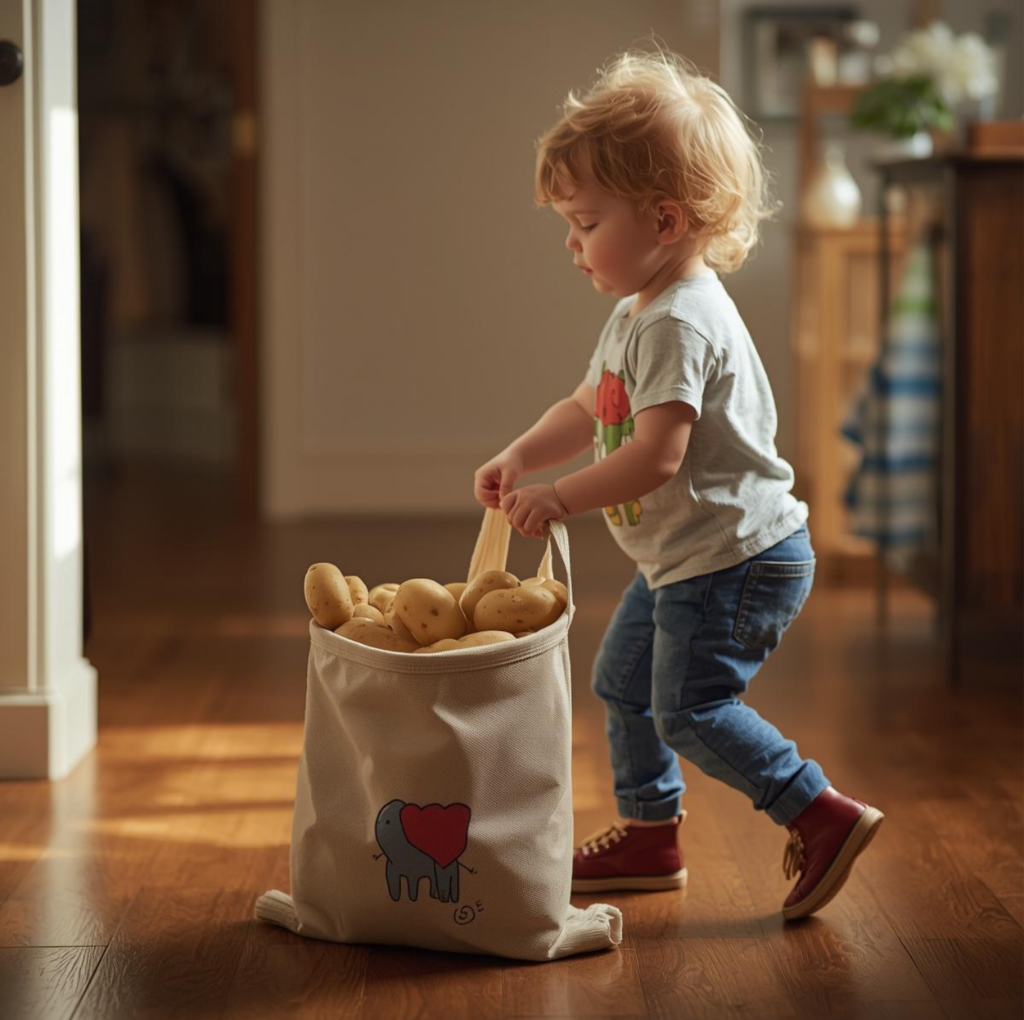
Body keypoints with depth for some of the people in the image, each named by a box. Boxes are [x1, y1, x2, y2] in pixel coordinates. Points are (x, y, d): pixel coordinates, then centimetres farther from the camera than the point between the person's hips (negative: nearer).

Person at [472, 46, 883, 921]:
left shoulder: (680, 324, -24)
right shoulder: (638, 314, 10)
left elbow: (657, 456, -29)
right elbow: (588, 410, 20)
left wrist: (562, 499, -21)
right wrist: (520, 458, 4)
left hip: (738, 555, -11)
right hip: (683, 558, 11)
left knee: (691, 705, -11)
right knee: (625, 680, 19)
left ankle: (824, 815, -4)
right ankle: (650, 834, 31)